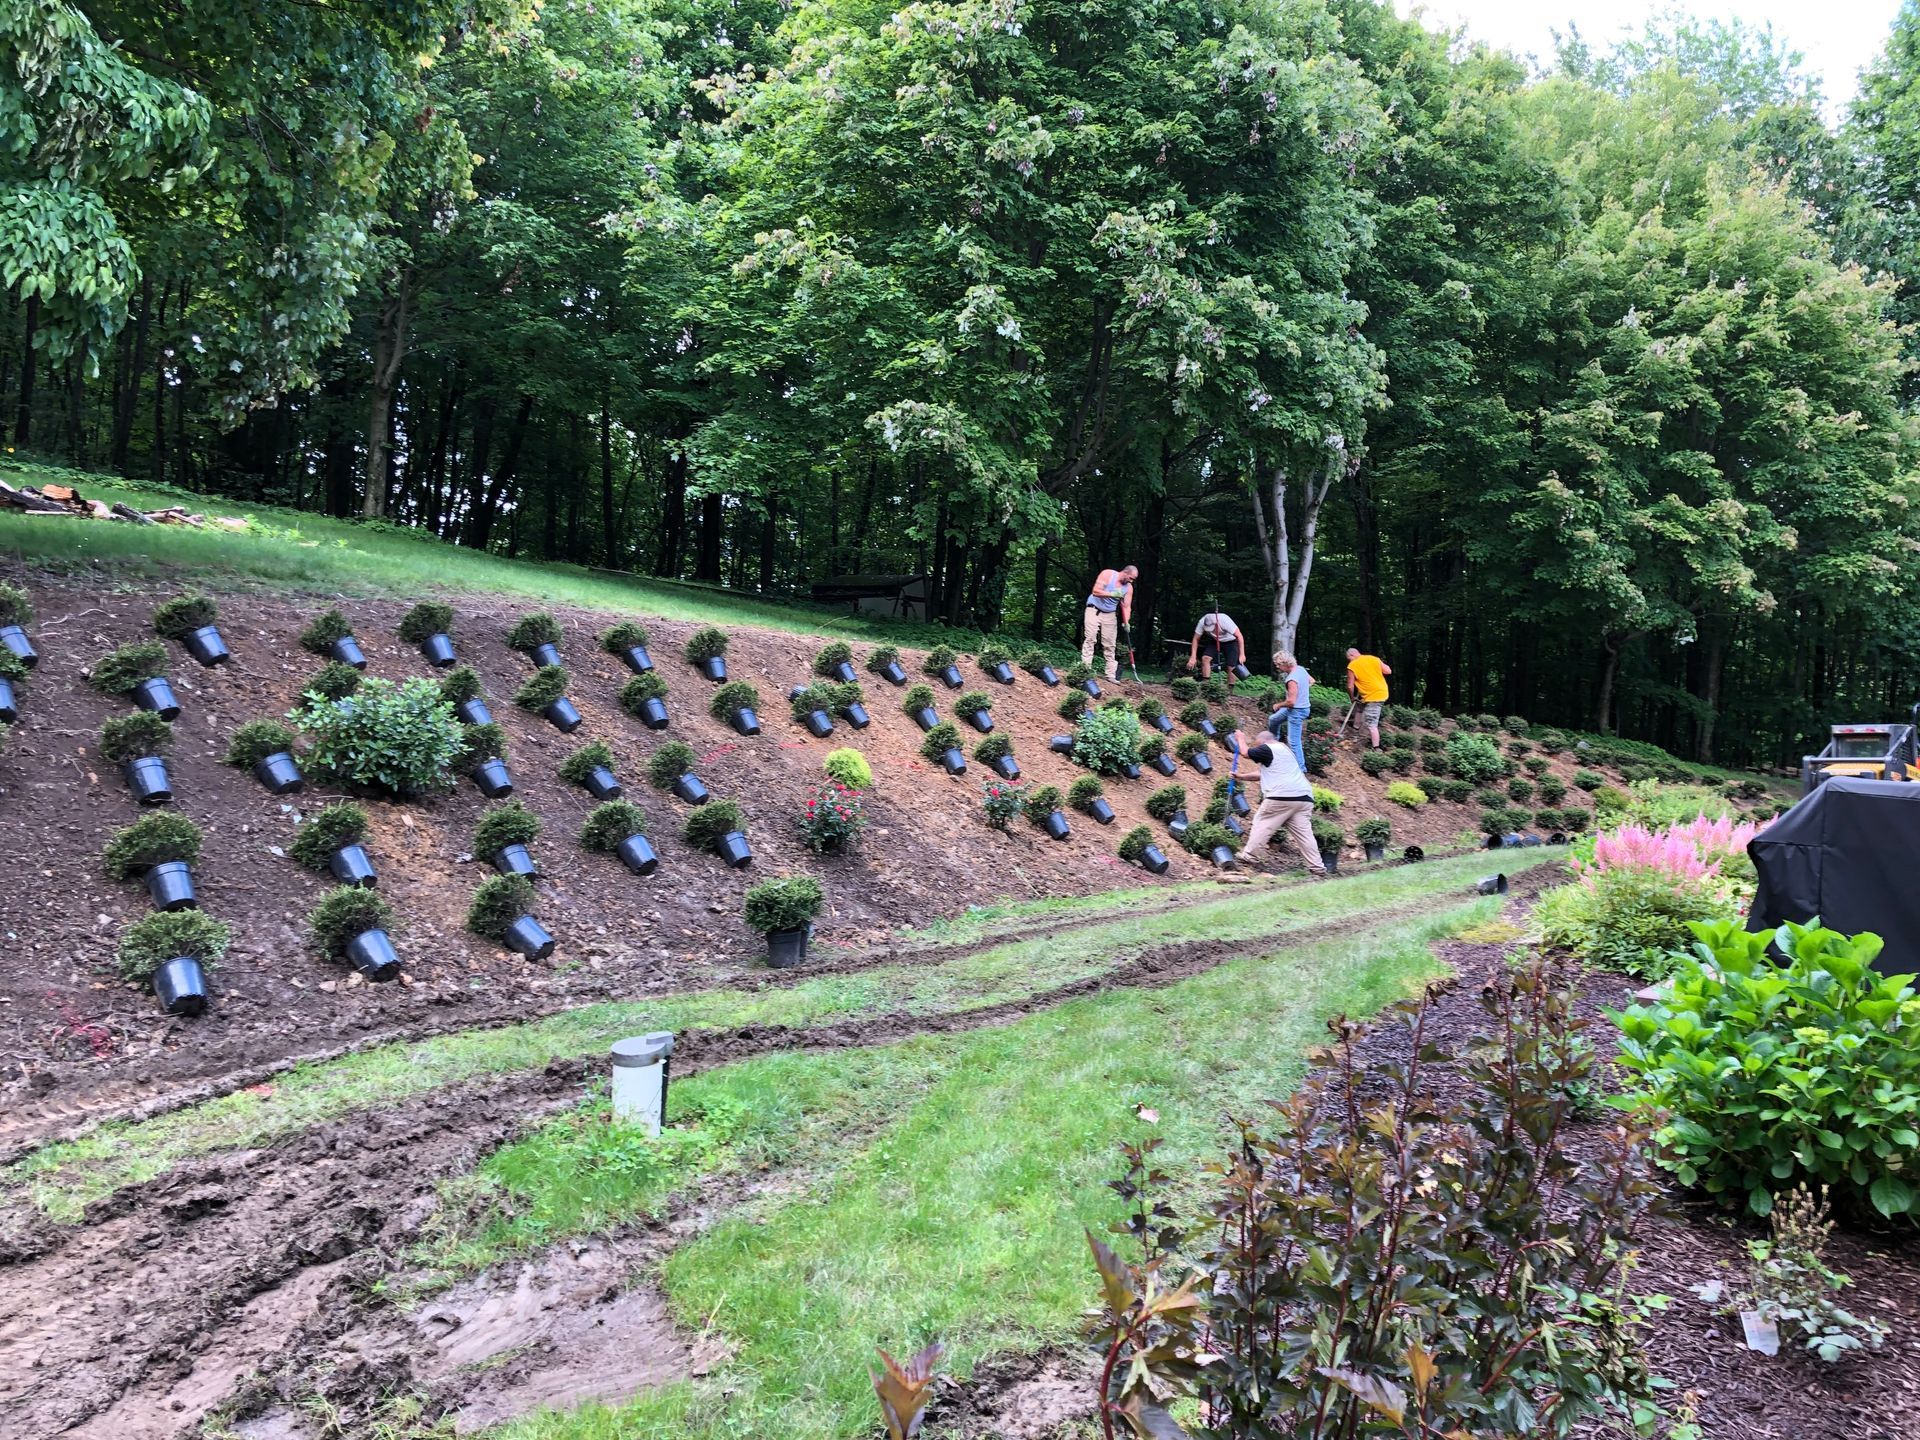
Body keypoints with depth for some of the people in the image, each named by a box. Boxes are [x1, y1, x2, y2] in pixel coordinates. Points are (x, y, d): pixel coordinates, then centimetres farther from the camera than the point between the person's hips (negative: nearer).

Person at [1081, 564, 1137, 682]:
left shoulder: (1128, 588, -2)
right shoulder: (1107, 574, -14)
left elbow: (1126, 606, -2)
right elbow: (1096, 591, -21)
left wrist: (1126, 622, -18)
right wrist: (1112, 594, -31)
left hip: (1110, 614, 4)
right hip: (1094, 610, -4)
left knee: (1111, 645, -1)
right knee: (1090, 638, -15)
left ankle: (1111, 675, -1)